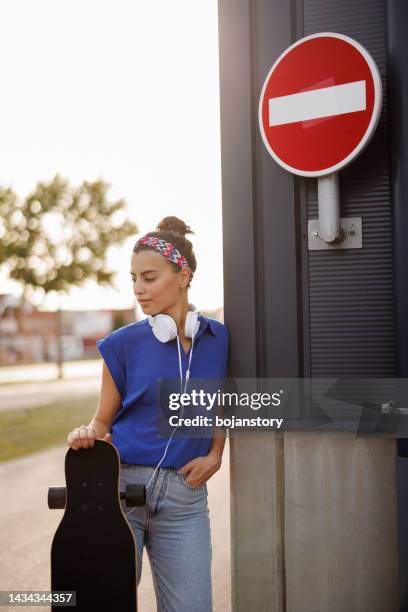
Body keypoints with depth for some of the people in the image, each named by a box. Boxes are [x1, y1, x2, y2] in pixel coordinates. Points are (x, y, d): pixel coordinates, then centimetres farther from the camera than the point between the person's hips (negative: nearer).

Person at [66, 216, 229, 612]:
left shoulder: (218, 338, 3)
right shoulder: (124, 343, -2)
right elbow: (104, 420, 6)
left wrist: (214, 456, 2)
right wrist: (88, 435, -16)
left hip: (185, 496, 1)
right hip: (119, 486, -1)